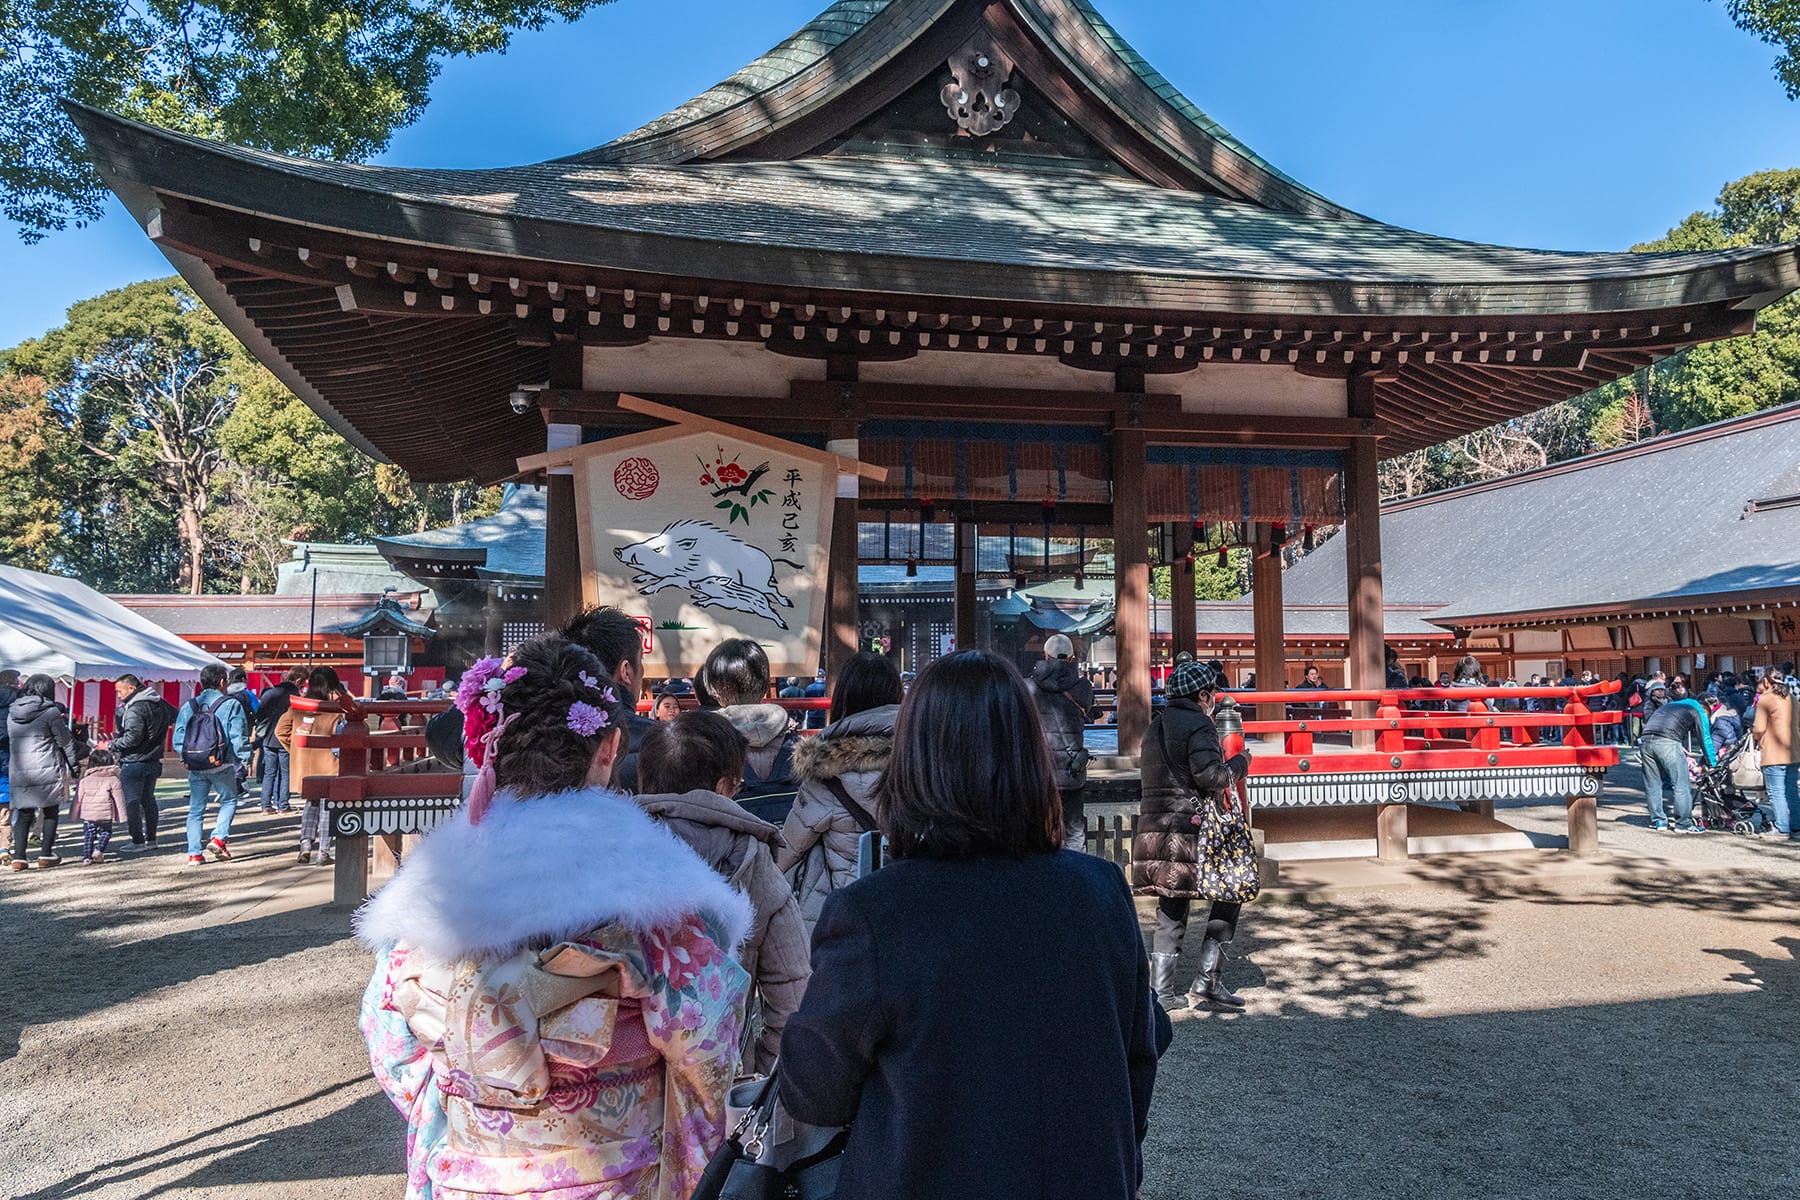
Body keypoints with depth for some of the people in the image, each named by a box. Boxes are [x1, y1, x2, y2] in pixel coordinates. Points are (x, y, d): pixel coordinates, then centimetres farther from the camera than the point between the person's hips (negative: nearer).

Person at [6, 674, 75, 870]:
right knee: (50, 812, 7)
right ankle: (46, 855, 7)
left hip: (18, 772, 5)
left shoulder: (11, 713, 10)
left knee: (23, 814, 9)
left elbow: (10, 738, 14)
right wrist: (73, 766, 5)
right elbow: (65, 741, -3)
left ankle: (18, 857, 3)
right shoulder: (51, 712, -7)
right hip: (47, 771, -5)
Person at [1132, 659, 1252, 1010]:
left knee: (1171, 909, 12)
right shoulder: (1198, 725, -7)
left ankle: (1161, 991, 9)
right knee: (1229, 894, 7)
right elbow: (1210, 776, -17)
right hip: (1191, 827, -8)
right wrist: (1241, 762, 0)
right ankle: (1207, 981, 4)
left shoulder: (1156, 726, 19)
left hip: (1154, 827, 8)